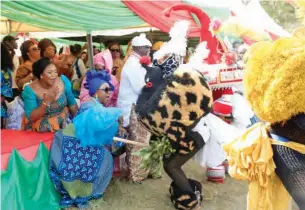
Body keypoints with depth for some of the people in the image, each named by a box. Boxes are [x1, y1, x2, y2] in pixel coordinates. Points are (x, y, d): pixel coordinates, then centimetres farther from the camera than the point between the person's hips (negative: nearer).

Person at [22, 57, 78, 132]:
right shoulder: (30, 90, -17)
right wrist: (46, 102, -31)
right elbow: (31, 118, -20)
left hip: (63, 121, 2)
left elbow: (72, 104, 2)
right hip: (41, 125, -1)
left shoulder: (63, 81, -10)